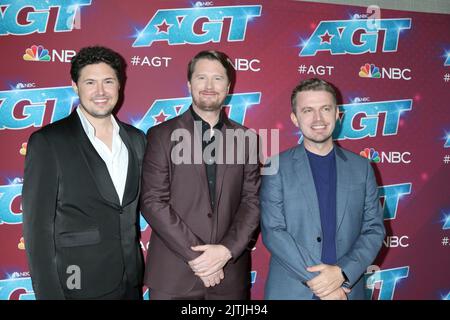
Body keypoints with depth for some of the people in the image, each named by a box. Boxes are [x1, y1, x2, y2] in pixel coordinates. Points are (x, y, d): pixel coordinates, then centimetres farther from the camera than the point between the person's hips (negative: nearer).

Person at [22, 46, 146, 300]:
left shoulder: (136, 139, 3)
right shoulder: (47, 142, -11)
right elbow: (38, 226, -11)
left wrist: (138, 272, 4)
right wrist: (49, 293, -11)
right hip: (77, 287, -4)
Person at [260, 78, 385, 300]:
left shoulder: (361, 168, 1)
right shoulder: (277, 168, -7)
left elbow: (374, 229, 1)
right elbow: (272, 232, -11)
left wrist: (342, 273, -13)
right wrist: (318, 282, -16)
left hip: (347, 288, 2)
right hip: (290, 290, -2)